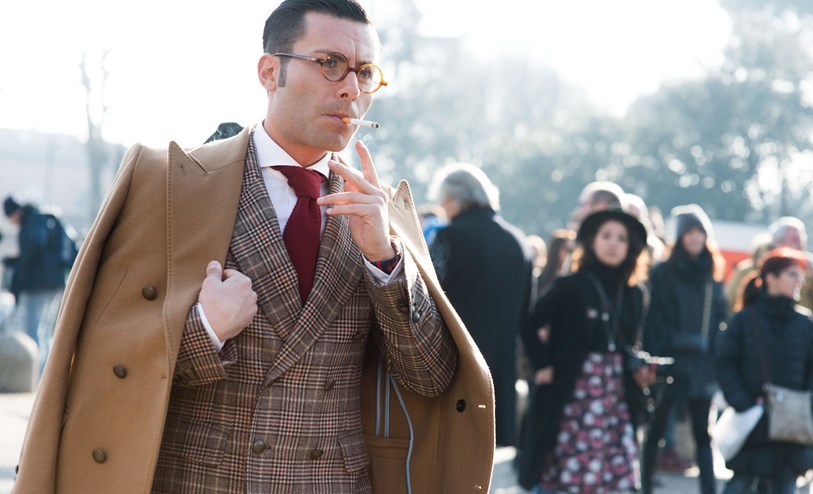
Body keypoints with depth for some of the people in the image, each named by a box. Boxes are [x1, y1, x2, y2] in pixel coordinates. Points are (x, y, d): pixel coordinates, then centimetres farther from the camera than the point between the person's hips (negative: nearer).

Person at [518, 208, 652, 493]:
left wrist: (637, 369, -3)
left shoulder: (633, 296, 10)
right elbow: (530, 326, -4)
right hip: (572, 396, -5)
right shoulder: (571, 288, -5)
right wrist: (542, 365, -12)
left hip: (616, 399, 5)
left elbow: (630, 347, 16)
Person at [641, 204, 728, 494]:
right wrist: (654, 358, -16)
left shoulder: (713, 276, 11)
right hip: (671, 361, -4)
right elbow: (653, 319, -7)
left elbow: (721, 318, 11)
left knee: (704, 432, 6)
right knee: (657, 429, 4)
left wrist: (718, 358, 1)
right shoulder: (663, 274, -3)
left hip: (703, 364, 4)